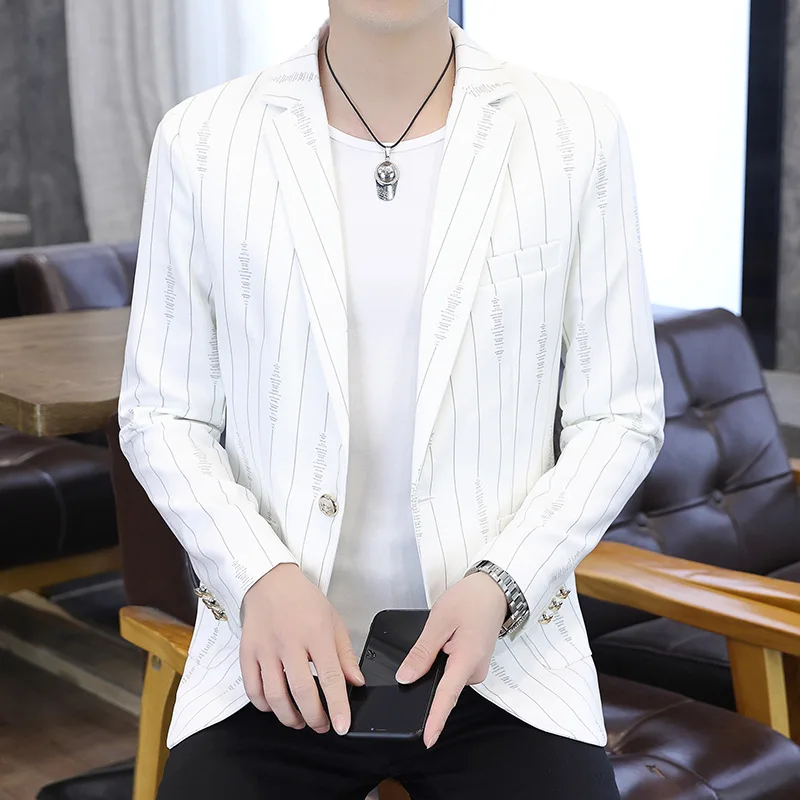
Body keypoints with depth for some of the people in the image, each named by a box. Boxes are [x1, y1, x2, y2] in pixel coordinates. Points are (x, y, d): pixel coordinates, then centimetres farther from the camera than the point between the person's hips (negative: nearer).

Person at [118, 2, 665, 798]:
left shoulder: (579, 133, -2)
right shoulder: (200, 139, -1)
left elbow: (620, 415, 2)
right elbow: (160, 413, 4)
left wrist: (502, 584, -12)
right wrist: (261, 577, -12)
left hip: (503, 644, 0)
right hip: (279, 661, 0)